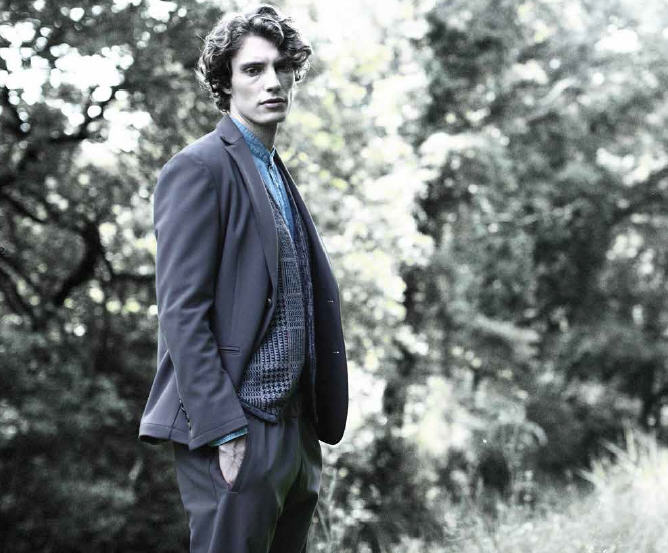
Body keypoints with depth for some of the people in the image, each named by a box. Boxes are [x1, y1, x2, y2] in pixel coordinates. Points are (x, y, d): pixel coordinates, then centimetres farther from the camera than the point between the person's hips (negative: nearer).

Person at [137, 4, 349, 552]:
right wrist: (224, 432, -20)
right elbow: (182, 311, -15)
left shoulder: (278, 174, 18)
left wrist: (317, 427, 14)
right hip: (234, 435, -8)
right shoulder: (199, 168, -8)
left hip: (294, 431, 8)